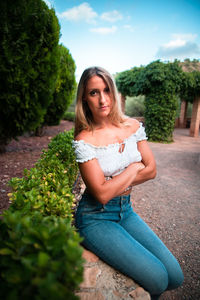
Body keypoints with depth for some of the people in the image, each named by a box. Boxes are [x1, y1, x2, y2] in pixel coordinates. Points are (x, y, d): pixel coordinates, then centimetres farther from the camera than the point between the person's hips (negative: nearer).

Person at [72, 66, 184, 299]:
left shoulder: (132, 126, -1)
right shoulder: (84, 140, -18)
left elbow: (151, 170, -2)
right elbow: (101, 193, -22)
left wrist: (115, 183, -13)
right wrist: (133, 168, -11)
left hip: (125, 210, 5)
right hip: (96, 218, -5)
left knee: (175, 277, 0)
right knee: (157, 280, -13)